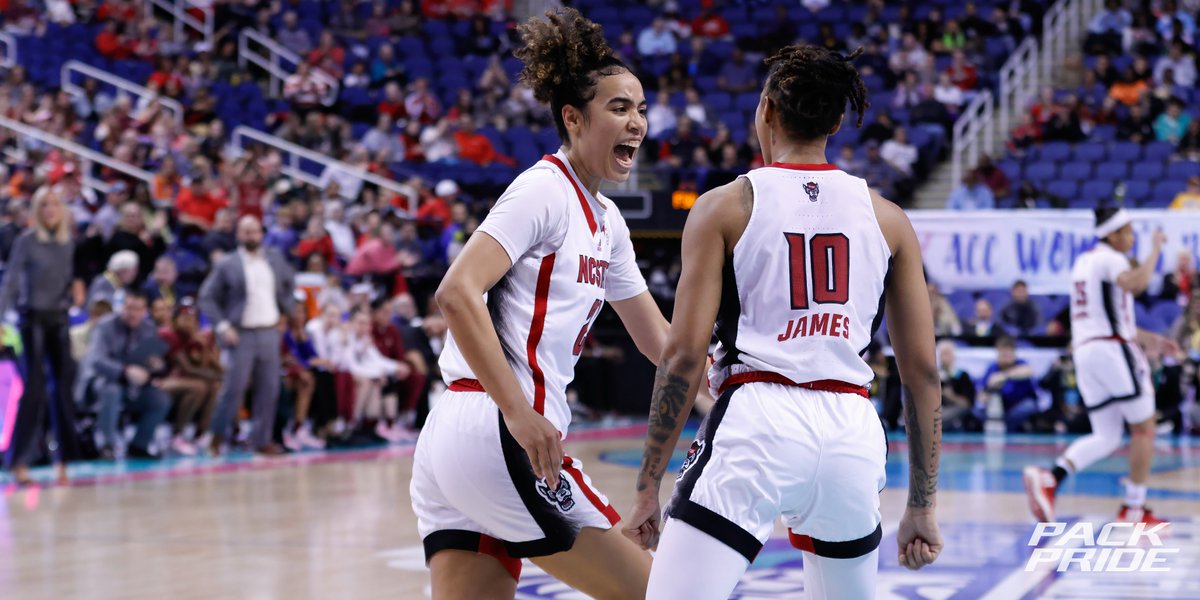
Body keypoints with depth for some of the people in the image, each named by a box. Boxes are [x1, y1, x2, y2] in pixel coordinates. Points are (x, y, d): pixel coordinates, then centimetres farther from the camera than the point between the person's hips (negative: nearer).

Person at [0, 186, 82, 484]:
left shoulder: (69, 243, 8)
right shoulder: (26, 241, -6)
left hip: (60, 319, 5)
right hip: (33, 317, -5)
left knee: (64, 387, 2)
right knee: (35, 388, -10)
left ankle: (63, 460, 9)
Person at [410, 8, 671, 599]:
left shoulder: (605, 219, 20)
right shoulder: (544, 190, -8)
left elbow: (657, 336, 27)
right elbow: (457, 292, -19)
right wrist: (520, 413, -24)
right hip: (498, 438, -9)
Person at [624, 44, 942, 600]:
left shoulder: (725, 206, 4)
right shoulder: (886, 217, 12)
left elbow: (685, 355, -4)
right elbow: (923, 371, 10)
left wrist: (648, 488, 2)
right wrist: (921, 506, 17)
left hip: (757, 423, -4)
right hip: (852, 430, 4)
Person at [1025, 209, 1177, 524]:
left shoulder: (1083, 261, 21)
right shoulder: (1111, 258, -7)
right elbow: (1134, 284, -30)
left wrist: (1149, 339, 28)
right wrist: (1155, 250, -16)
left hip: (1085, 351, 8)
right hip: (1112, 349, -8)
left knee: (1105, 437, 8)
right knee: (1144, 427, 5)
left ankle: (1049, 478, -15)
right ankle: (1134, 507, 5)